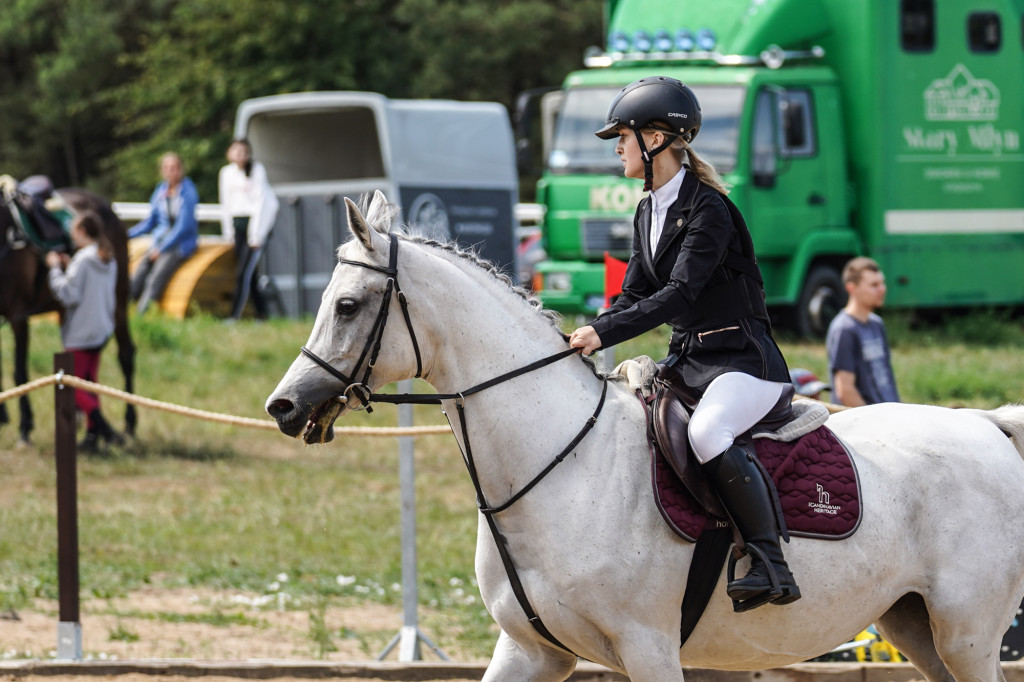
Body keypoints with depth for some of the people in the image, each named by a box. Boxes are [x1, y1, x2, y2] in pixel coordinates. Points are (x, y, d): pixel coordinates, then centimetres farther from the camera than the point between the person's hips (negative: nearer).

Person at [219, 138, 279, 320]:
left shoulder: (257, 170, -7)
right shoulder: (226, 173, 9)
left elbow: (260, 201, -9)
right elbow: (226, 203, 14)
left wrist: (256, 235, -13)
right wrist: (228, 232, 9)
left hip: (257, 219, -6)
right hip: (237, 222, 6)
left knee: (243, 273, -14)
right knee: (250, 274, 4)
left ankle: (235, 315, -19)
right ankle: (261, 313, 11)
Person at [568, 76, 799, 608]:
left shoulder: (707, 209, -16)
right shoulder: (648, 213, 12)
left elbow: (680, 293, -25)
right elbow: (635, 294, 14)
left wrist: (605, 332, -30)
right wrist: (586, 336, -3)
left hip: (743, 361, -10)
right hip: (686, 359, 10)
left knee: (707, 432, -37)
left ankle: (771, 565, -33)